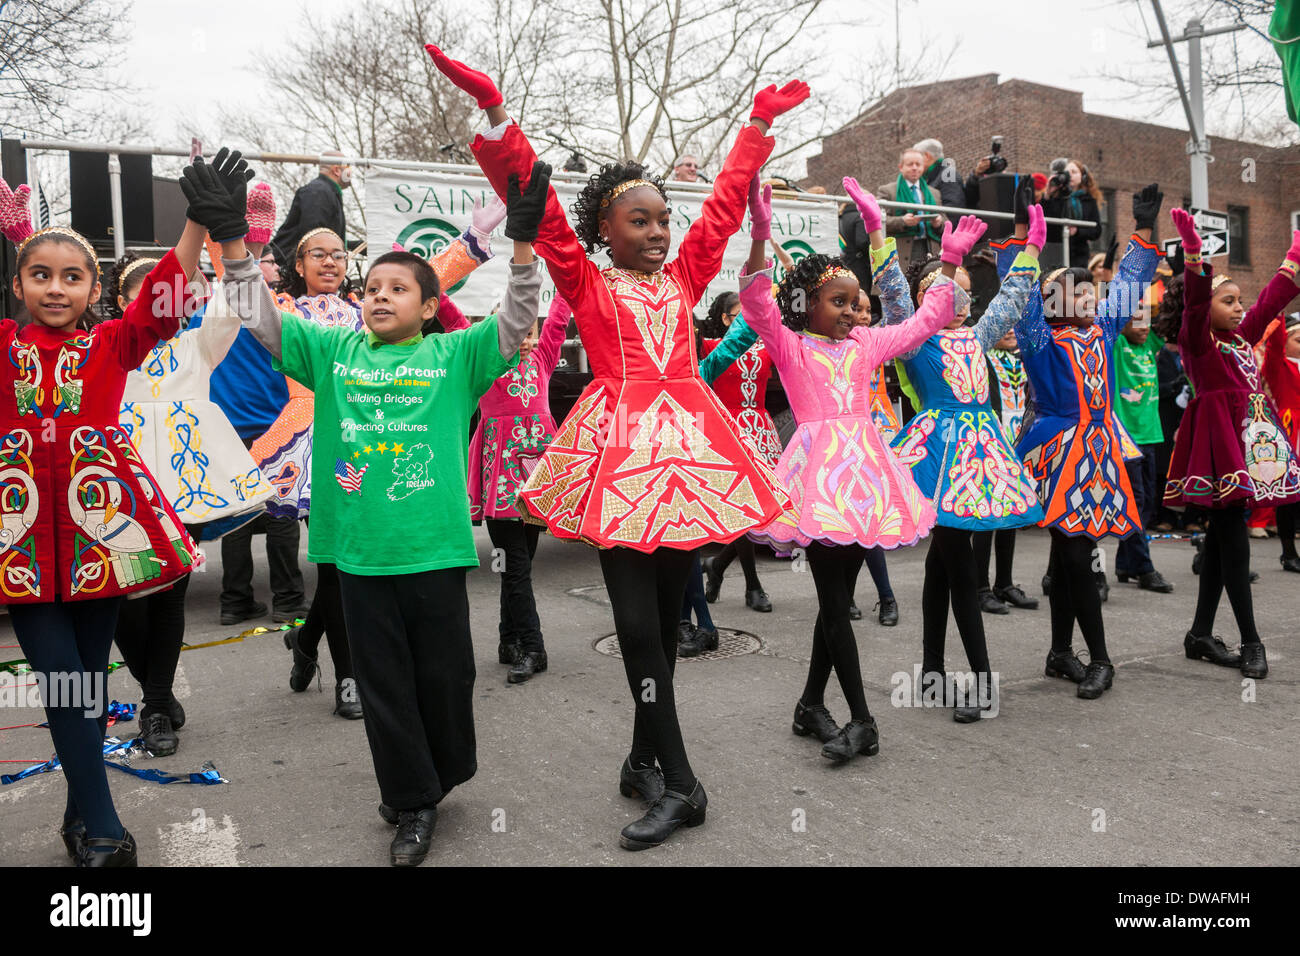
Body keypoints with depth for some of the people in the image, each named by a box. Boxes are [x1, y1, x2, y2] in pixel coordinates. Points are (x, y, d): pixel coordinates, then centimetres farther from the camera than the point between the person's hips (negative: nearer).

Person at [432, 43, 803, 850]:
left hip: (685, 443, 4)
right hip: (619, 449, -4)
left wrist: (762, 122, 27)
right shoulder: (586, 283, 7)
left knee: (668, 614, 8)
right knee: (637, 620, -7)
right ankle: (680, 784, 2)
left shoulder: (683, 276, 17)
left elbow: (726, 202, 22)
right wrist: (494, 110, -7)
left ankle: (645, 761, 22)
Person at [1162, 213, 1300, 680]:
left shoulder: (1243, 336, 17)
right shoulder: (1197, 340, -5)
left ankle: (1201, 634, 17)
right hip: (1219, 446, -8)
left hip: (1249, 444, 8)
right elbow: (1194, 300, -21)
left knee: (1221, 539, 10)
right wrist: (1192, 251, -32)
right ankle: (1251, 642, -1)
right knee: (1233, 543, -7)